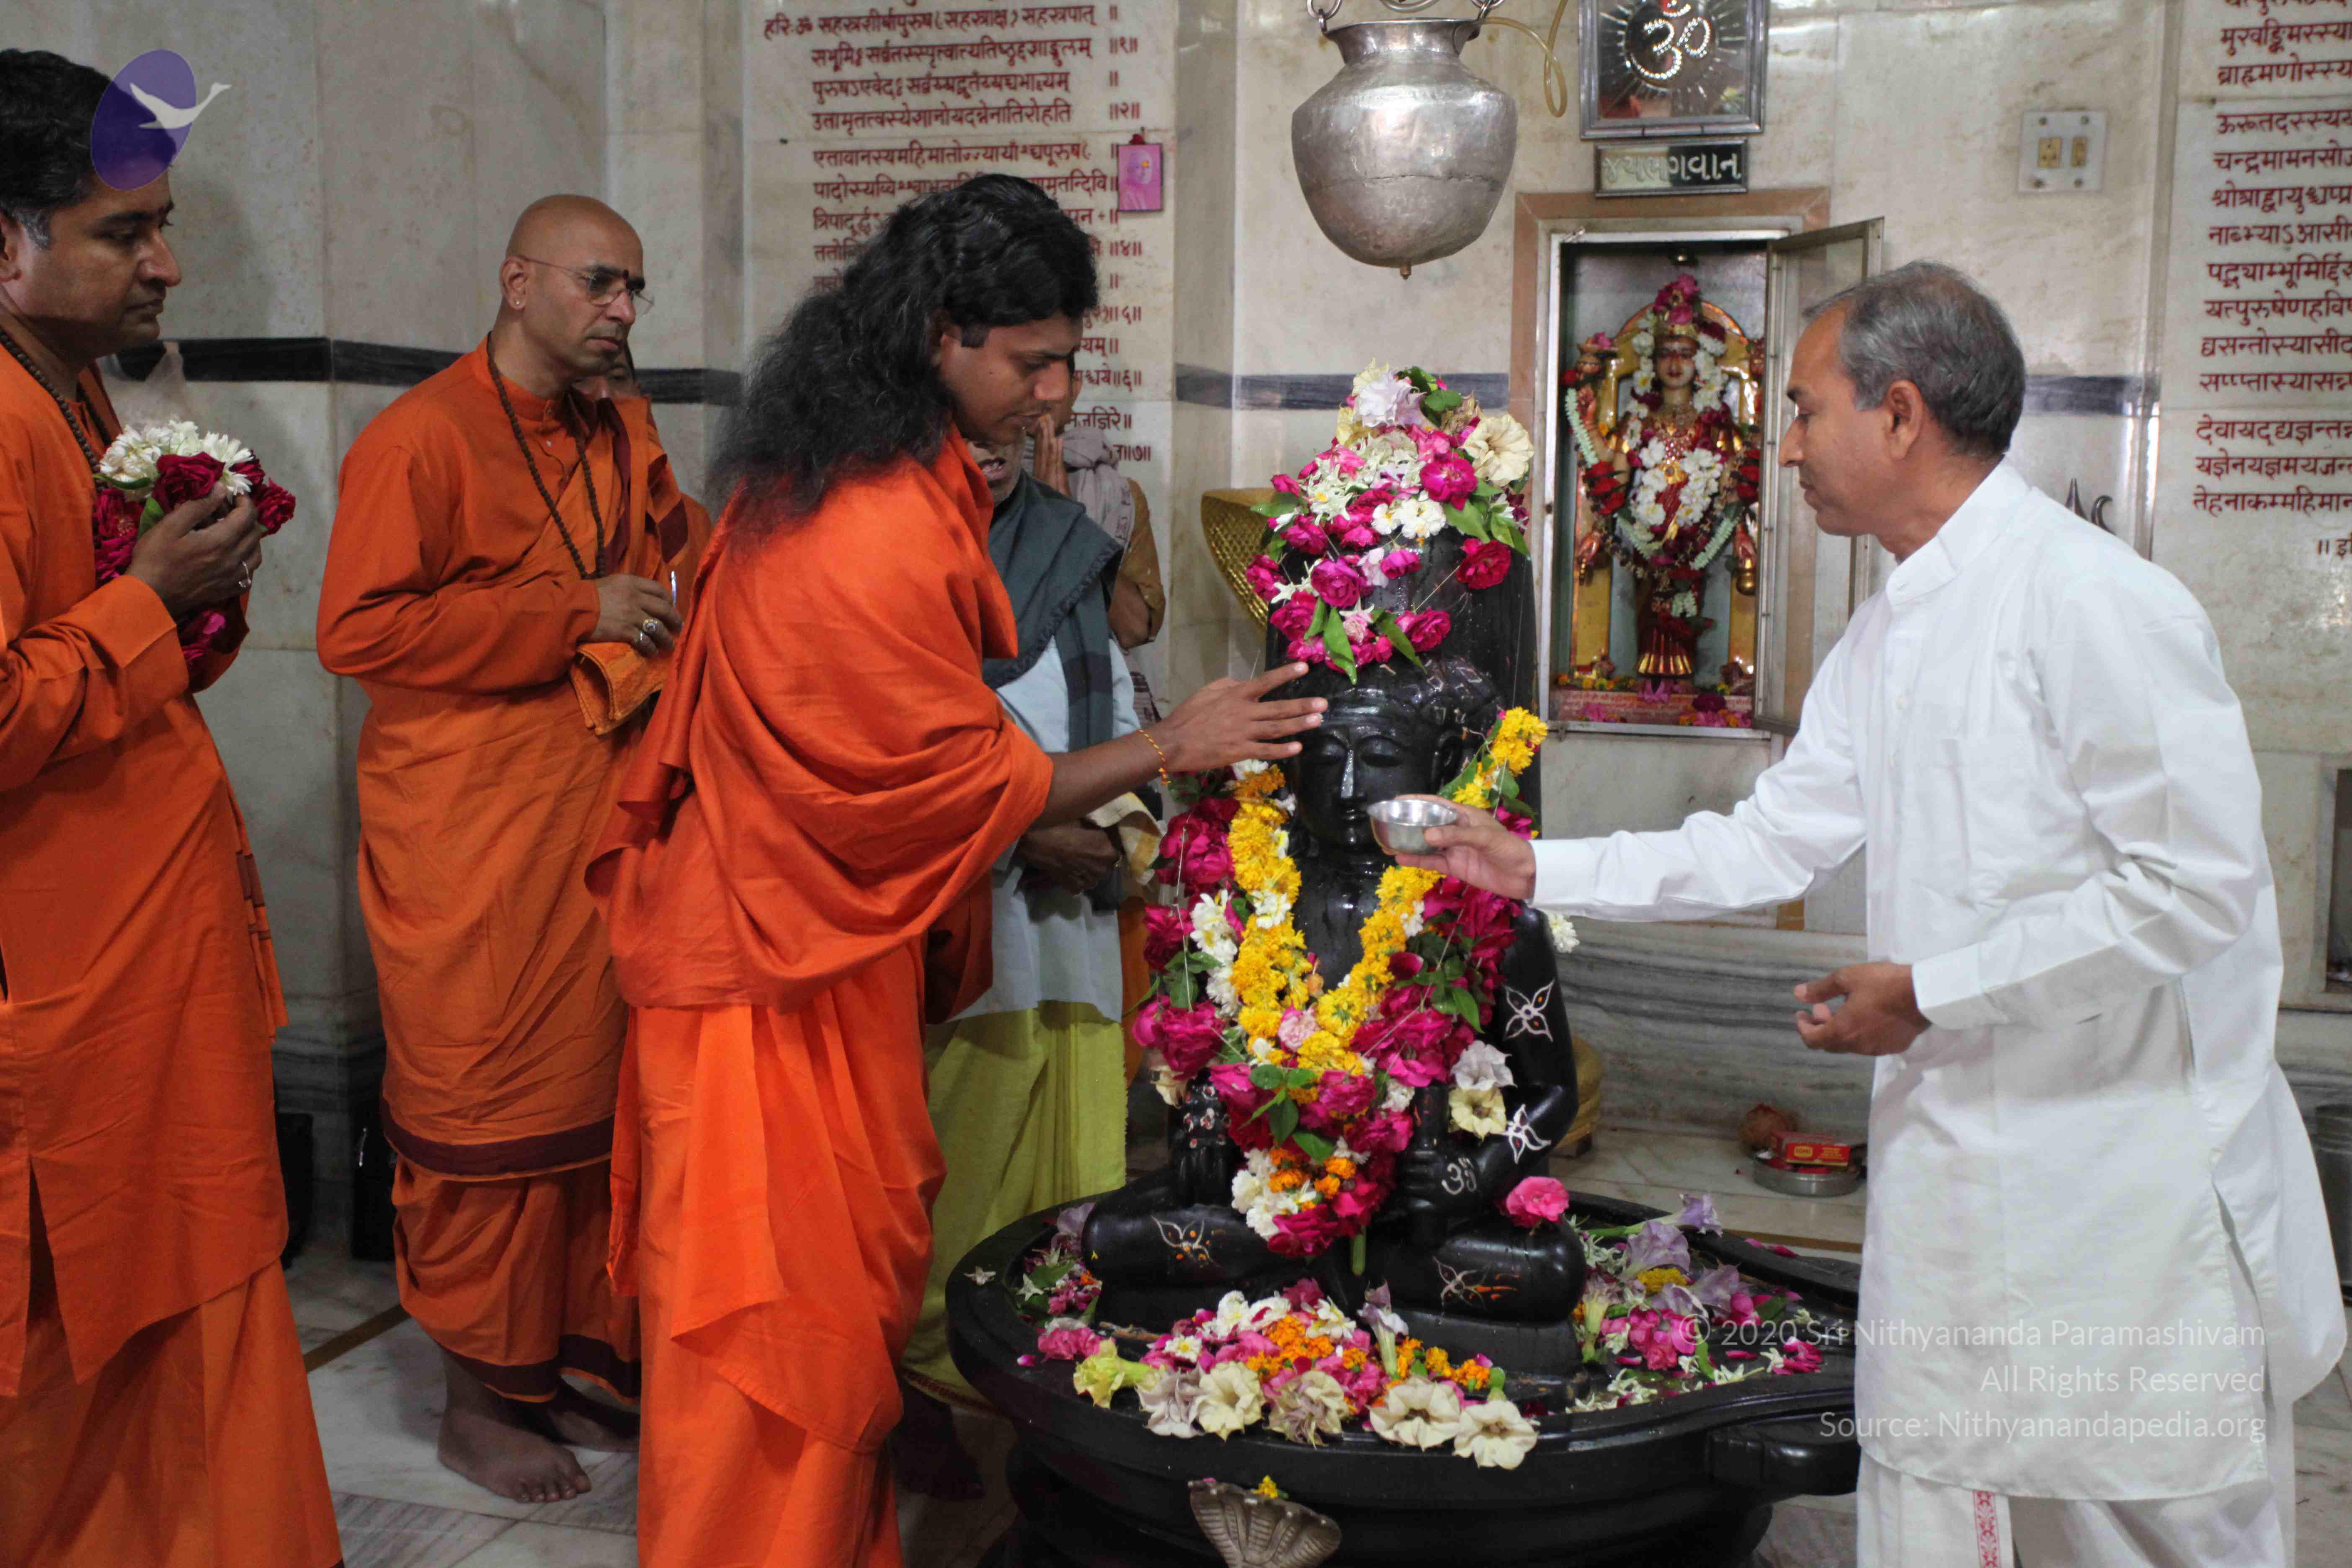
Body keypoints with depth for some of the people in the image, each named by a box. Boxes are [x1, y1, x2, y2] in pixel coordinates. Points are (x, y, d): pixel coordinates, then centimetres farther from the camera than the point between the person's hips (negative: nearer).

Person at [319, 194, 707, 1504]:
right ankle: (481, 1395, 18)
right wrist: (573, 614, -17)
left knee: (597, 1093, 10)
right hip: (471, 837, -7)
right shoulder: (422, 437, -9)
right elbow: (360, 628, -17)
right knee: (488, 1108, 2)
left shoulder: (625, 438, 14)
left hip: (603, 813, 7)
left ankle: (570, 1359, 26)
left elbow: (684, 566, 28)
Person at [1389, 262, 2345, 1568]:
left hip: (2135, 1191, -8)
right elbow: (1771, 847, 17)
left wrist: (1931, 993, -17)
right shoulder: (1883, 642, 12)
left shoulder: (2093, 603, -16)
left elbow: (2194, 884, -20)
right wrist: (1538, 869, 17)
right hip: (1955, 1172, 8)